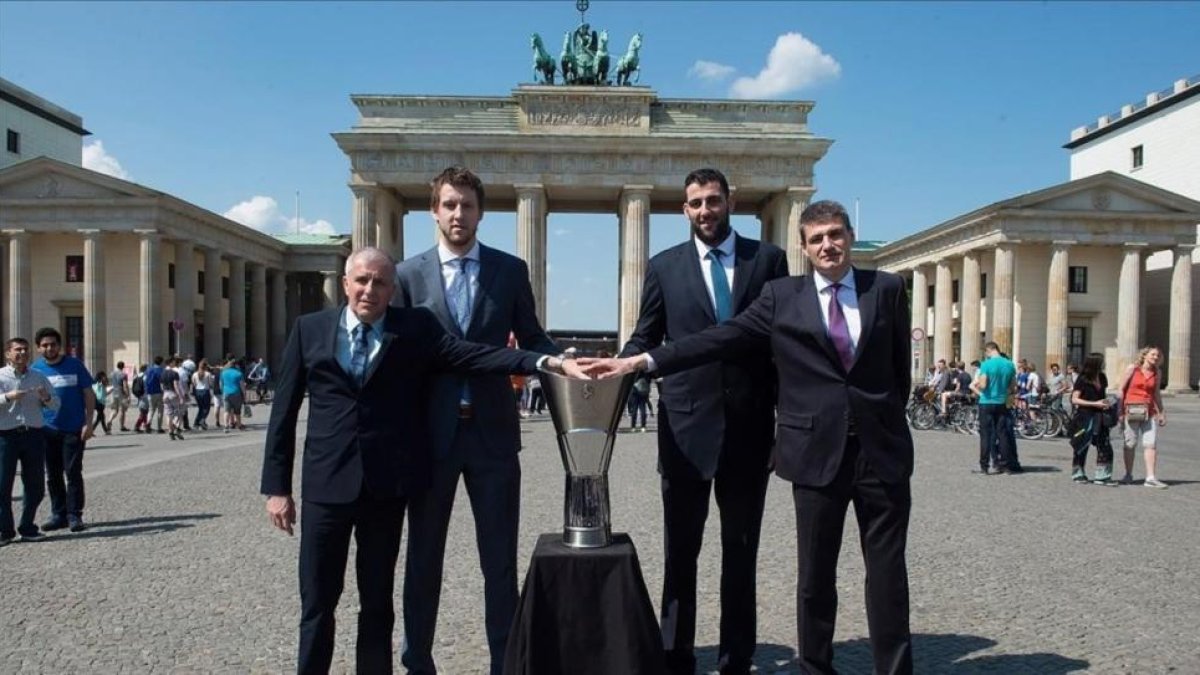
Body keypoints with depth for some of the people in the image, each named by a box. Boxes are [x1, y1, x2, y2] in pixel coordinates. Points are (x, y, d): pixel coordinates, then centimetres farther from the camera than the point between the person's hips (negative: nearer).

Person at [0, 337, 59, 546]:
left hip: (34, 435, 4)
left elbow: (55, 405, 14)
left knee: (35, 486, 8)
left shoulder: (38, 377, 12)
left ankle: (27, 528, 20)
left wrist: (46, 398, -6)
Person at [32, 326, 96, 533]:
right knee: (53, 475, 10)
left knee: (73, 473, -2)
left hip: (74, 429, -3)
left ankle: (74, 515, 4)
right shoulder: (36, 368, 3)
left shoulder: (75, 365, -2)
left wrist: (88, 423, -7)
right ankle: (58, 514, 19)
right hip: (47, 429, 3)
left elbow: (89, 395, 0)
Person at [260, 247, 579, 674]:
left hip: (387, 483, 0)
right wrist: (277, 485, 2)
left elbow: (468, 353, -12)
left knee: (378, 601, 13)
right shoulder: (310, 329, 5)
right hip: (327, 482, 0)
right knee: (317, 603, 8)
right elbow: (284, 410, 6)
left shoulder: (415, 326, 1)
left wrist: (546, 362, -26)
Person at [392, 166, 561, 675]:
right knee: (423, 555, 13)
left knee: (500, 557, 8)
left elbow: (531, 339, 6)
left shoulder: (510, 270, 3)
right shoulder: (409, 274, 2)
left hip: (493, 429, 0)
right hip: (430, 431, 0)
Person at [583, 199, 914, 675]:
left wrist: (886, 418, 10)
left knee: (887, 569, 7)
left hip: (882, 450, 1)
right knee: (815, 573, 9)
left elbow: (900, 365, 13)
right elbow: (722, 338, -6)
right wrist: (642, 361, -14)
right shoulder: (781, 296, 2)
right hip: (817, 451, 0)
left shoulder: (887, 289, 6)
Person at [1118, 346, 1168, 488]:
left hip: (1149, 411, 3)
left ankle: (1151, 478, -7)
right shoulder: (1132, 368, -2)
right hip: (1131, 410, -3)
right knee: (1130, 443, 4)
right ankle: (1128, 475, 16)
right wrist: (1120, 411, -6)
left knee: (1151, 444, -6)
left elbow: (1156, 393, 20)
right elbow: (1121, 389, -1)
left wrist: (1161, 412, 14)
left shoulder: (1157, 373, 10)